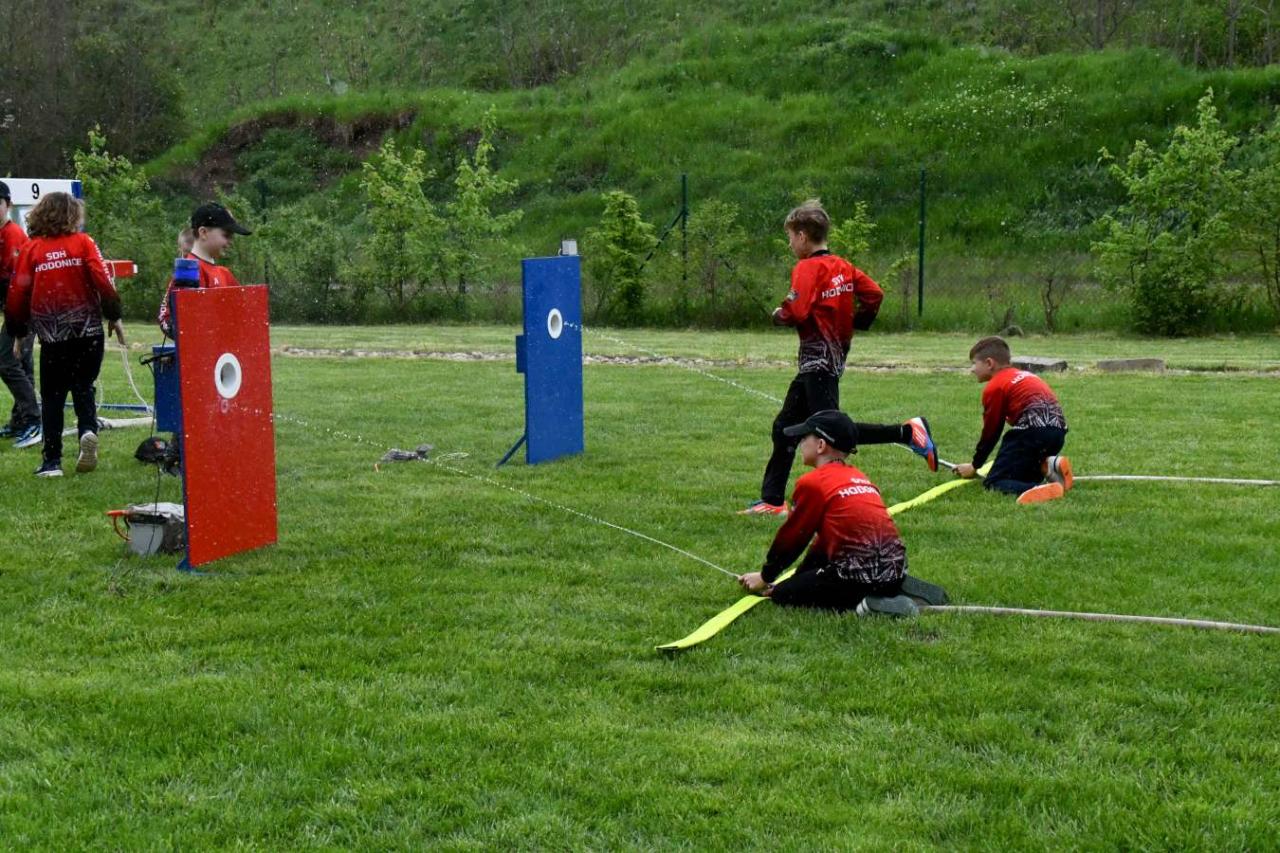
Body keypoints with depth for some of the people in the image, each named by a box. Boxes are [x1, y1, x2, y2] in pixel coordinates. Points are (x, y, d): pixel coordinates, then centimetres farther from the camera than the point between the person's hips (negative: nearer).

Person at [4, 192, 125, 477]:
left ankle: (52, 461, 6)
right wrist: (114, 317, 4)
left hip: (51, 336, 0)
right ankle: (88, 430, -13)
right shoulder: (83, 242, -1)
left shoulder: (30, 249, 2)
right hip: (88, 332, 0)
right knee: (83, 387, 15)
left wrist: (18, 332, 14)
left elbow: (17, 294, 2)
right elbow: (103, 282, -8)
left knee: (52, 395, 10)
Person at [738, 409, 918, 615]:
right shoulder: (860, 478, 18)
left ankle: (860, 603, -9)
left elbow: (792, 536, 5)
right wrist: (799, 576, 31)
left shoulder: (812, 482, -5)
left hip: (860, 575, -8)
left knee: (782, 594, 5)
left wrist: (765, 577, 20)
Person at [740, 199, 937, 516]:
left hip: (819, 360, -10)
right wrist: (855, 323, 15)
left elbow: (797, 311, -23)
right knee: (785, 427, 13)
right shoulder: (841, 265, 12)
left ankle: (908, 432, -17)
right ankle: (772, 501, 15)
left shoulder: (807, 268, -12)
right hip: (834, 355, 10)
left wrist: (778, 314, -4)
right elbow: (874, 294, 7)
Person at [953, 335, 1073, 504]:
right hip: (1058, 432, 8)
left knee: (993, 483, -6)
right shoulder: (1025, 376, 28)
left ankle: (1036, 490, -35)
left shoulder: (994, 387, 4)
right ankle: (1048, 465, -3)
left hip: (1032, 432, -8)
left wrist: (974, 466, 23)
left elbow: (990, 432, 8)